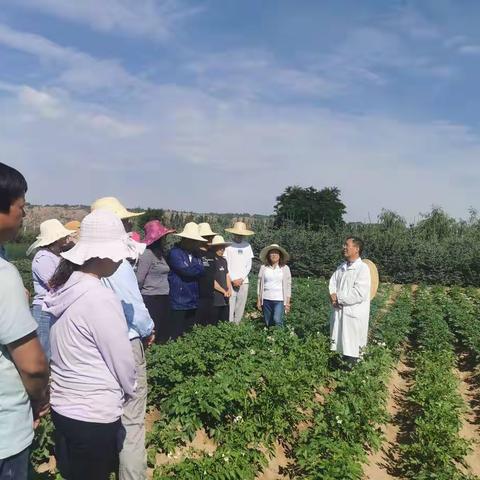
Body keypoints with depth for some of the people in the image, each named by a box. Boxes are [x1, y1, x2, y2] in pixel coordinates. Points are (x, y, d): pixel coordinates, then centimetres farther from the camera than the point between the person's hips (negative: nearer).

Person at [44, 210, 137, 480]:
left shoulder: (64, 287, -1)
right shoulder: (100, 298, -25)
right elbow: (122, 359, -17)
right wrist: (129, 389, 5)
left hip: (62, 404, 8)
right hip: (93, 414, -8)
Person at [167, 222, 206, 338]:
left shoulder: (195, 254, 13)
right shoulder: (175, 253, -11)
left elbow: (201, 272, 1)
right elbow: (187, 271, -21)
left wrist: (192, 269, -14)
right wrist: (198, 268, -4)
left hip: (193, 302, 7)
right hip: (178, 302, -7)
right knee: (177, 336, -1)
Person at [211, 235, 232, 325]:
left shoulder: (223, 260, 12)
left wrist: (229, 290, 0)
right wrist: (224, 291, -10)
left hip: (225, 299, 7)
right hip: (215, 300, -7)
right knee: (214, 325, 1)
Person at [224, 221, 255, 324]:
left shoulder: (247, 246, 9)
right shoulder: (228, 245, -1)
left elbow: (249, 265, 8)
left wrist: (241, 279, -3)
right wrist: (233, 279, -8)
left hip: (243, 281, 3)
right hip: (230, 281, -3)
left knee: (241, 306, 4)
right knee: (230, 306, -8)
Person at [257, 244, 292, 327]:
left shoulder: (285, 268, 3)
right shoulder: (263, 268, 4)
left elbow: (288, 285, 5)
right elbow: (259, 284, 8)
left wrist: (288, 302, 2)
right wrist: (258, 300, 7)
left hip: (279, 300, -2)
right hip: (266, 299, 2)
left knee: (277, 321, -17)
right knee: (268, 323, 6)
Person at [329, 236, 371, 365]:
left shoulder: (363, 268, -13)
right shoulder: (341, 267, 13)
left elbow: (359, 294, -21)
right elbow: (332, 283, 9)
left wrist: (339, 298, -13)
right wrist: (333, 296, -13)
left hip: (354, 315, -7)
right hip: (339, 313, 7)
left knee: (352, 353, 1)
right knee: (341, 348, 15)